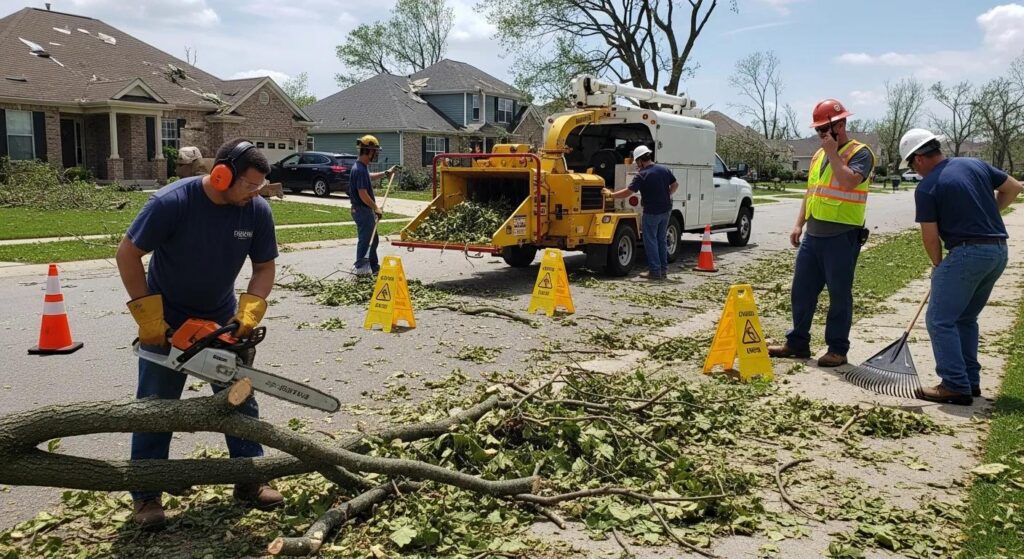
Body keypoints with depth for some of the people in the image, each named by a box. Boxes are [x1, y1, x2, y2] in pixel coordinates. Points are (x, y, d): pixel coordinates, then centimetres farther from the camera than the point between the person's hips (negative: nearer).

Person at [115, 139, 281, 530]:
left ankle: (249, 481, 19)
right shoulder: (171, 202, -27)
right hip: (167, 321, -3)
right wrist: (148, 317, -19)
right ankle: (146, 496, 16)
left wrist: (249, 311, -21)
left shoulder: (258, 211, -15)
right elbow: (128, 254, -18)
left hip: (222, 318, 4)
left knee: (241, 400, 6)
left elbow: (264, 268, -5)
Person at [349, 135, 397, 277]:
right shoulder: (360, 169, -22)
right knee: (365, 240, 0)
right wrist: (376, 208, -17)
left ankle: (374, 267, 27)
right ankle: (360, 268, 10)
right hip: (363, 210, -10)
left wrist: (386, 173, 36)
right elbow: (363, 194, -25)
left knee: (373, 239, 18)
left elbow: (369, 176, 33)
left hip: (366, 210, 10)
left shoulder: (362, 167, 9)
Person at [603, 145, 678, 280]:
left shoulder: (642, 175, -16)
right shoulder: (664, 170, 3)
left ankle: (655, 271, 3)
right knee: (662, 240, 15)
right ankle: (663, 270, 19)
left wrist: (611, 194, -7)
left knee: (650, 241, 3)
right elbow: (675, 185, 13)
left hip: (651, 212, -7)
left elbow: (627, 192, -18)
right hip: (666, 210, 7)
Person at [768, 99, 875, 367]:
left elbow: (849, 181, -25)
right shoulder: (819, 154, 17)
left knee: (839, 295, 1)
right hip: (813, 234, 8)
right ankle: (797, 343, 22)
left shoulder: (860, 153, -7)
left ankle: (837, 349, 11)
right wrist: (799, 224, 14)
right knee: (801, 290, 11)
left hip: (842, 237, -7)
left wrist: (833, 153, -17)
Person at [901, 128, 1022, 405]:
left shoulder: (926, 188, -9)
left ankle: (956, 386, -5)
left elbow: (930, 236, -7)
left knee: (940, 320, -2)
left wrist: (938, 266, 9)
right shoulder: (975, 164, 10)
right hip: (999, 251, 8)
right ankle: (971, 381, 22)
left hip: (967, 252, -8)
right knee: (966, 318, 19)